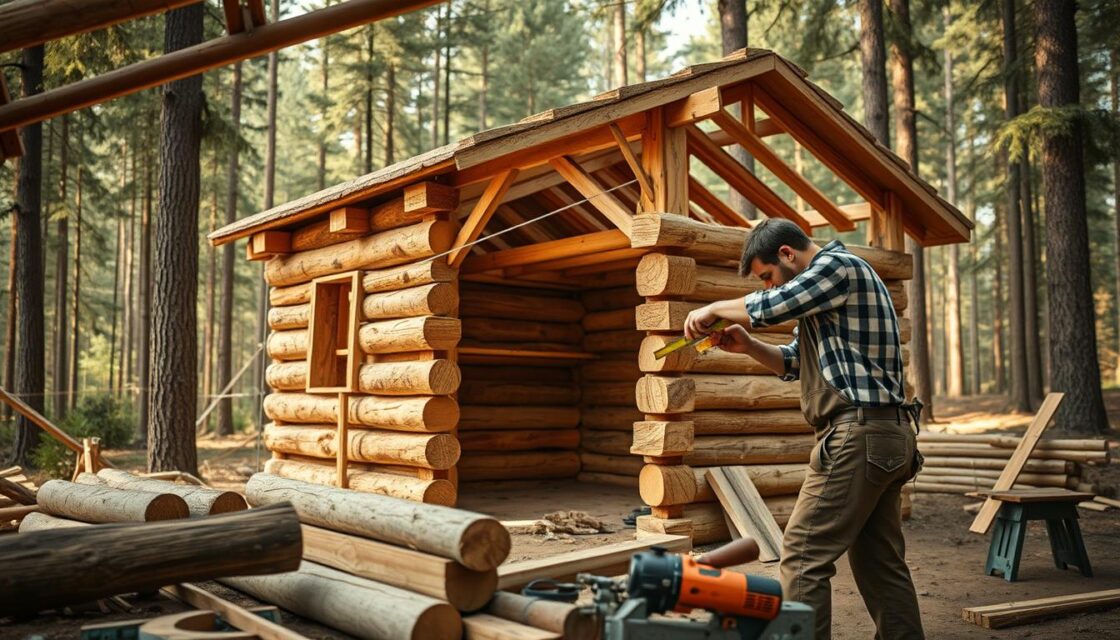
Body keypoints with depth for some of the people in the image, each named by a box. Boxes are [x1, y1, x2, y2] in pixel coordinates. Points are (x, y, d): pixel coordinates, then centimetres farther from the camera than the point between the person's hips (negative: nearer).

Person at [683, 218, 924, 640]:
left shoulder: (839, 265, -7)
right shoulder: (827, 287, 24)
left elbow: (769, 307, -17)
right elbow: (794, 363, 26)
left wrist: (713, 309, 0)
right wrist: (747, 345, 10)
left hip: (859, 434, -10)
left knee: (803, 555, -8)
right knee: (880, 561, 13)